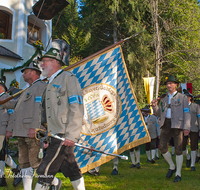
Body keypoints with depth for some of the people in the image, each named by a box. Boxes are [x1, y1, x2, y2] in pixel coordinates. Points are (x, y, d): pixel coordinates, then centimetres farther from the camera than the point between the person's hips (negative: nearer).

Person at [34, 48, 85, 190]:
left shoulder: (68, 78, -6)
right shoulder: (51, 84, 22)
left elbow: (77, 109, -15)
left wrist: (71, 135, -21)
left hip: (64, 135, -8)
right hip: (56, 135, 8)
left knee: (46, 170, -10)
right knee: (72, 170, 12)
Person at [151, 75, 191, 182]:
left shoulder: (182, 98, 5)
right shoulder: (164, 99, 18)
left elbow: (186, 113, -1)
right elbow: (159, 113, 16)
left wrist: (186, 127, -12)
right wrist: (155, 106, -5)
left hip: (177, 125, -4)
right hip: (166, 124, 4)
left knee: (178, 149, -3)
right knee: (162, 147, -5)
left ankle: (178, 174, 8)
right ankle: (172, 167, 19)